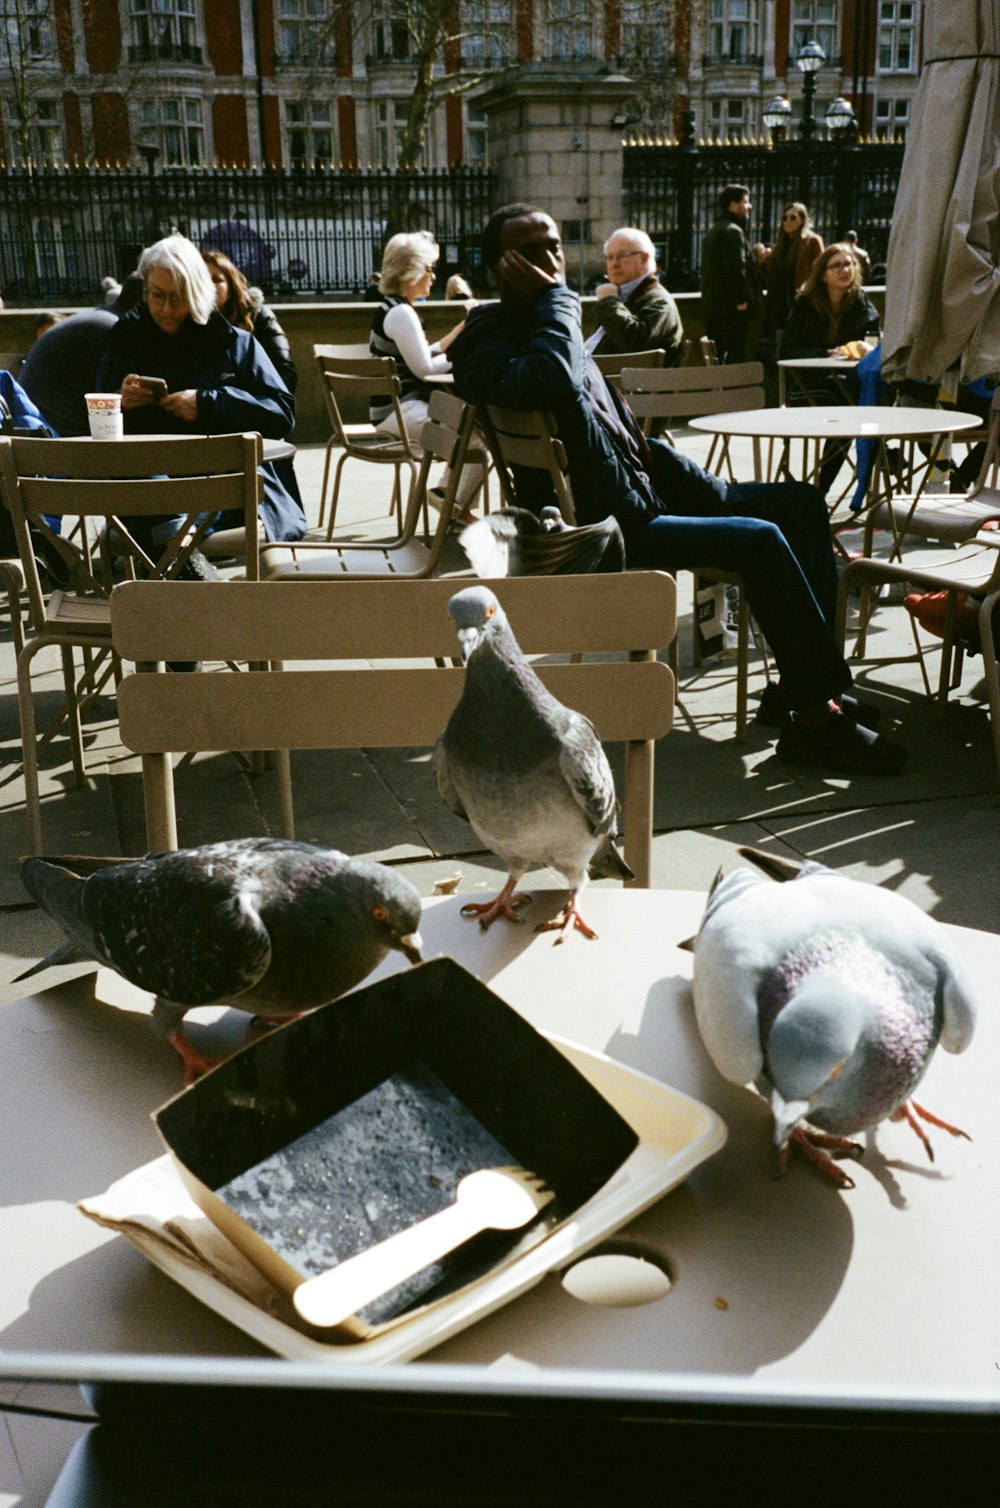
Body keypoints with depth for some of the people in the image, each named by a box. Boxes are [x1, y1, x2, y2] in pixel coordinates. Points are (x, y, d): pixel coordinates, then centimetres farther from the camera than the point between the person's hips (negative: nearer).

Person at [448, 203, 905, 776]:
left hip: (647, 493, 11)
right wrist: (554, 298, -19)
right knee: (759, 539, -24)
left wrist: (712, 489, 17)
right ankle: (816, 713, -15)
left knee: (801, 503, 8)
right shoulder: (489, 344, -11)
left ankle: (799, 684, 4)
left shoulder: (549, 330, 19)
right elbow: (554, 381, -37)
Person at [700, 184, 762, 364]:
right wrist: (741, 300, -15)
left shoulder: (713, 232, 21)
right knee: (737, 357, -10)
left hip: (711, 307, 10)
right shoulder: (733, 231, -11)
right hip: (731, 309, -10)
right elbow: (736, 268, -20)